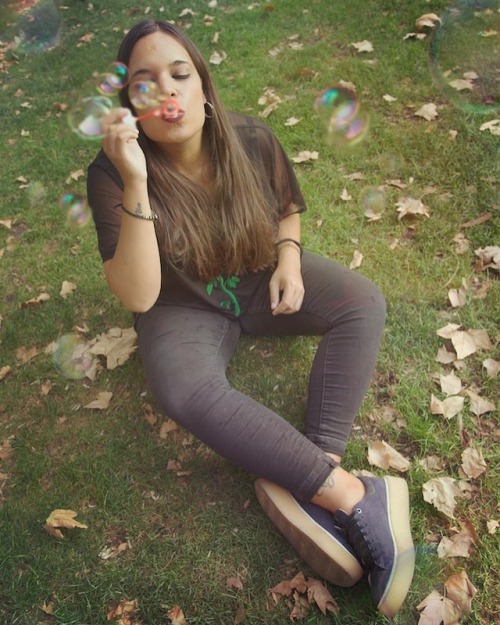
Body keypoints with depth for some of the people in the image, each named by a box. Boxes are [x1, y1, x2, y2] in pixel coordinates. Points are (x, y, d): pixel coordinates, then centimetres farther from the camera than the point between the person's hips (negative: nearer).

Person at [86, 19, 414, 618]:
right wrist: (135, 183, -38)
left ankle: (310, 486, -28)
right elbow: (138, 296, -29)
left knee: (363, 302, -19)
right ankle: (354, 493, -29)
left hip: (261, 279, 3)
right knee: (184, 390, -34)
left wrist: (288, 259, -14)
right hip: (186, 306, -3)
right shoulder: (111, 174, -21)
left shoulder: (251, 140, -13)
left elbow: (286, 209, 7)